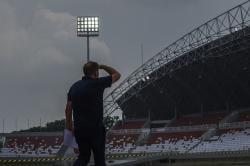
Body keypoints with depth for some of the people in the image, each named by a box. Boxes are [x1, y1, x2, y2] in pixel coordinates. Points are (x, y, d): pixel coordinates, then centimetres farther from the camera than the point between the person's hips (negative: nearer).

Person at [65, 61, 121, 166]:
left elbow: (68, 109, 7)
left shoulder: (74, 87, 7)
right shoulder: (98, 83, -10)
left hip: (79, 129, 5)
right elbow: (117, 75, 3)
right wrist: (102, 66, 16)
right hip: (95, 129, -5)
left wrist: (69, 126, 16)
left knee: (83, 156, 17)